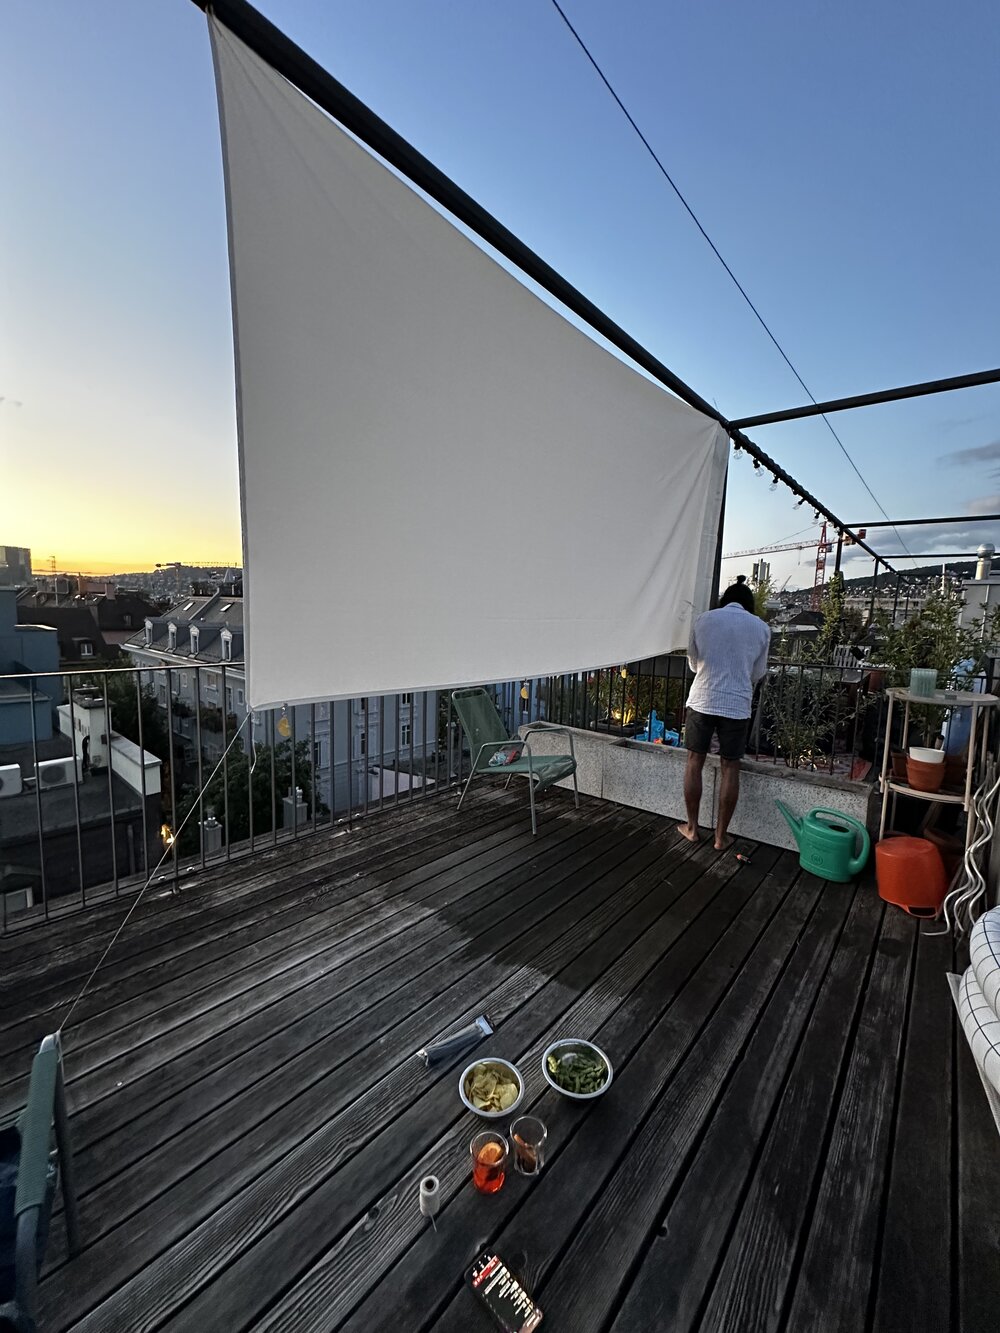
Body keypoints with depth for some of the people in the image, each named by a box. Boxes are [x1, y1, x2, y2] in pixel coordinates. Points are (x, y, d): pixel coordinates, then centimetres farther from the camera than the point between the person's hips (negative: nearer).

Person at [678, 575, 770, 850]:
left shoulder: (703, 620, 2)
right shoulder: (761, 627, 3)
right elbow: (758, 674, 11)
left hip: (702, 700, 0)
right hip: (737, 705, 0)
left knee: (695, 761, 11)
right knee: (730, 768, 9)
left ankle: (692, 827, 19)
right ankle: (721, 835, 17)